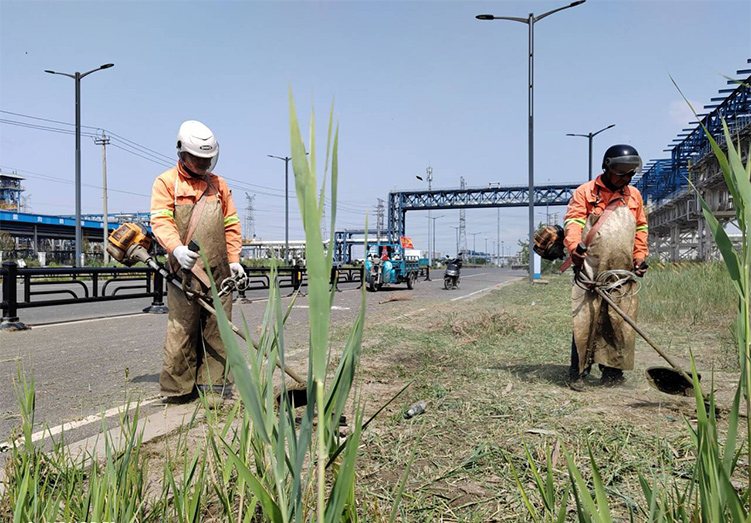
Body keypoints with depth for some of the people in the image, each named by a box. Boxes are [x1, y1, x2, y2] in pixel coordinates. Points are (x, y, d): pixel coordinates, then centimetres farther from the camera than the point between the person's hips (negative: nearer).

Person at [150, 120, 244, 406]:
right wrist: (176, 247, -27)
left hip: (218, 270, 4)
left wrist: (234, 259, 6)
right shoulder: (166, 182, 5)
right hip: (185, 270, -4)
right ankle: (177, 387, 8)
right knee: (181, 329, -4)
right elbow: (160, 220, -8)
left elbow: (231, 224, 17)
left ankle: (213, 385, 13)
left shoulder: (219, 184, 18)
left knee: (217, 329, 5)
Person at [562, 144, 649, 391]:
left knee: (620, 322, 4)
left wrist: (640, 257, 14)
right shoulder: (585, 192, 4)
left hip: (623, 271, 4)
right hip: (591, 269, -4)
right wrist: (574, 246, -26)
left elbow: (641, 229, 25)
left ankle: (612, 370, 15)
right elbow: (573, 221, -8)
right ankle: (578, 371, 1)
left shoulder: (634, 195, 18)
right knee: (586, 319, -7)